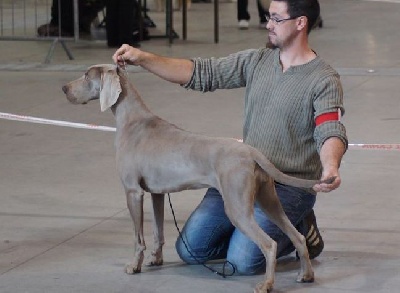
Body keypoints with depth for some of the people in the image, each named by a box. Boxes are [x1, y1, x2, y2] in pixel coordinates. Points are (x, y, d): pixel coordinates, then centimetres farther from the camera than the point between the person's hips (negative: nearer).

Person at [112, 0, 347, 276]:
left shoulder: (324, 80, -12)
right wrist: (142, 58, -6)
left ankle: (300, 232, 6)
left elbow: (331, 132, -26)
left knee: (242, 260, -22)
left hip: (288, 187, -6)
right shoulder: (256, 61, 7)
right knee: (190, 249, -1)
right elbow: (202, 73, 5)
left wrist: (331, 168, -49)